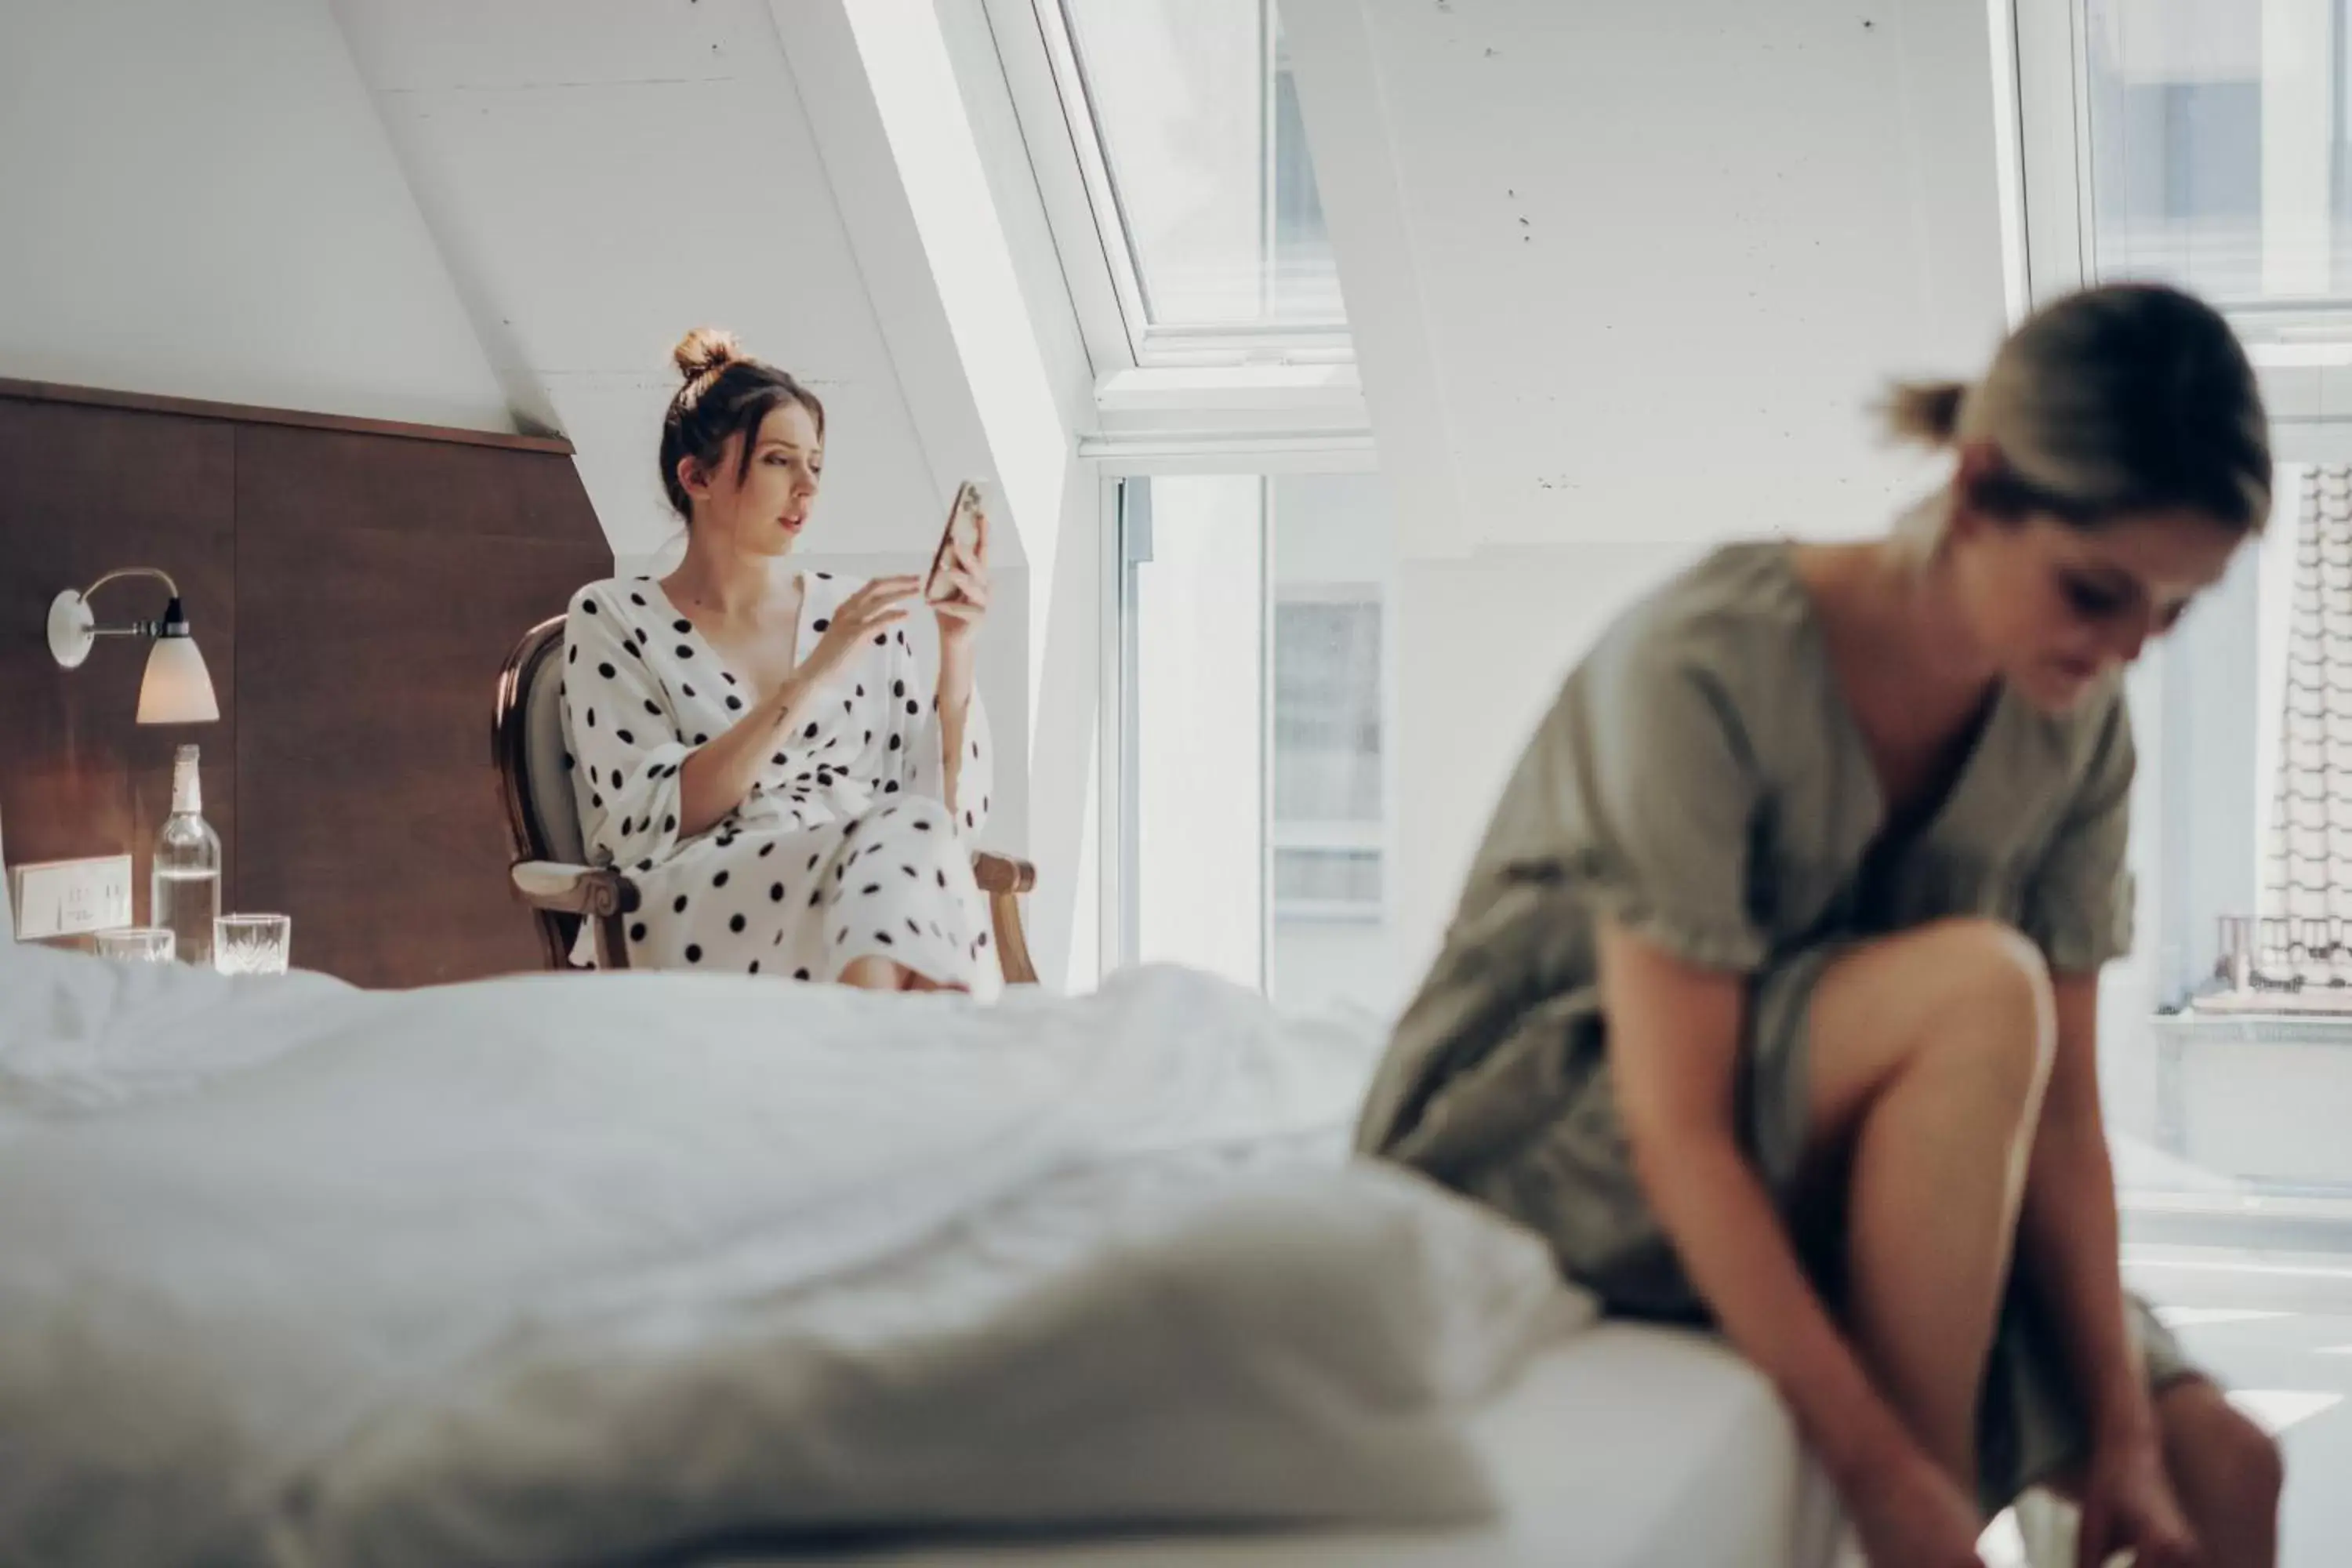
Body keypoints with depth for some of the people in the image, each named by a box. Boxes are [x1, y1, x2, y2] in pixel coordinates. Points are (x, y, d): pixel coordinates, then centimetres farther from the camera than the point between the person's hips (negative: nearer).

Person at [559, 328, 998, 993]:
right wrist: (814, 677, -13)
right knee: (900, 837, -34)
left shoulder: (852, 612, 18)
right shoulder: (614, 618, 8)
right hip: (699, 916, -3)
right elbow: (649, 824, -8)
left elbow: (949, 809, 12)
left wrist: (956, 651, -1)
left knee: (917, 835, -34)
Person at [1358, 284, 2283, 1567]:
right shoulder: (1707, 667, -26)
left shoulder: (2076, 732, -4)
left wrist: (2121, 1436, -17)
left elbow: (2057, 1112, -6)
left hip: (1874, 1194, 6)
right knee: (1977, 989, -31)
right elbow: (1677, 1127, -30)